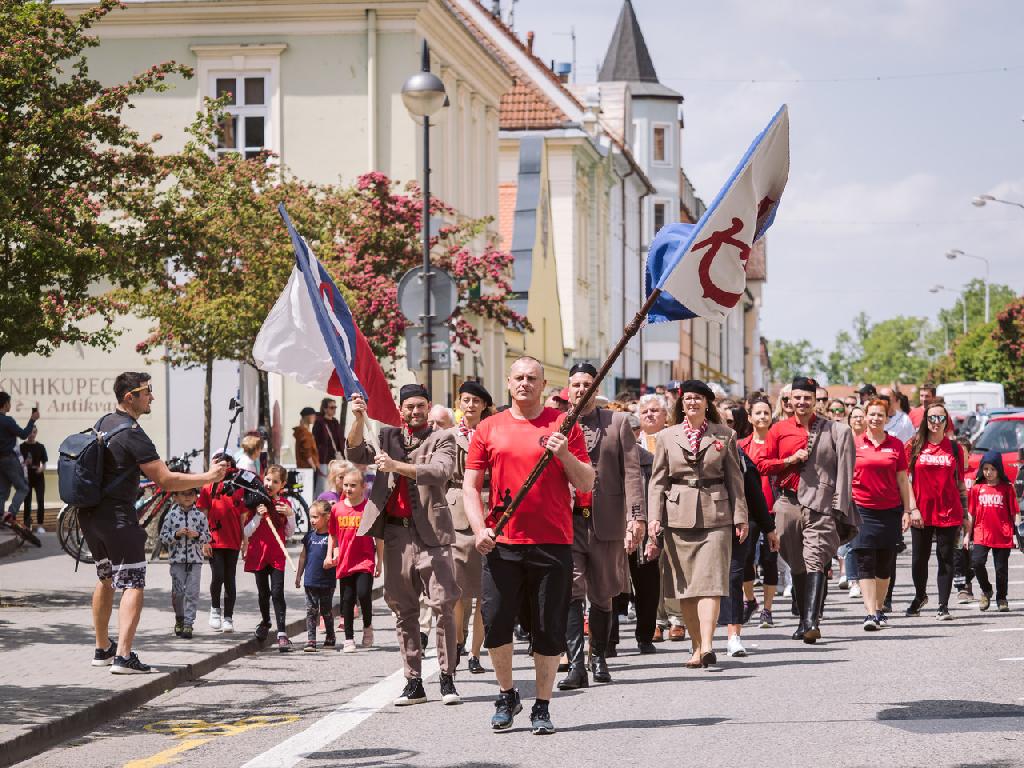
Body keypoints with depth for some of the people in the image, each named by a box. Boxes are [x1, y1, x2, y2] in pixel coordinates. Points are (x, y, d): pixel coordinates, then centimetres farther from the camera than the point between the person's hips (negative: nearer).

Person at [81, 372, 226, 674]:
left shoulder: (103, 423, 10)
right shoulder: (132, 434, -18)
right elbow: (166, 480, -20)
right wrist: (207, 477, -14)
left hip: (89, 513, 9)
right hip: (117, 516, -9)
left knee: (105, 579, 22)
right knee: (133, 584, -8)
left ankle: (102, 649, 30)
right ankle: (123, 657, -18)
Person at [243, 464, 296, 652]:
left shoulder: (284, 504, 2)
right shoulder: (255, 502, -1)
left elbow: (289, 533, 9)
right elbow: (246, 532, -4)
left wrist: (290, 515, -7)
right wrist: (258, 516, -17)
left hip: (277, 555, -1)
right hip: (258, 554, 1)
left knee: (277, 593, -12)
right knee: (263, 592, 15)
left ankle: (282, 633, -14)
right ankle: (265, 622, 40)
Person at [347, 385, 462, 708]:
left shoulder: (442, 438, 3)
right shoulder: (388, 436, 15)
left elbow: (440, 471, -15)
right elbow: (357, 455, 2)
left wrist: (397, 466, -24)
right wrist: (359, 419, -11)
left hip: (430, 532, -4)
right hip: (396, 532, 4)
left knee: (443, 606, -9)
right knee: (403, 610, 6)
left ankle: (447, 678, -2)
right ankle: (413, 682, 11)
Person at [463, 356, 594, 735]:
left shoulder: (564, 425, 4)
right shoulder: (489, 429, 9)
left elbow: (587, 484, 3)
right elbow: (471, 485, 9)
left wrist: (564, 454, -14)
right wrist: (479, 527, -5)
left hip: (553, 544, -1)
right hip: (501, 544, 1)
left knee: (549, 631, 1)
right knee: (495, 624, -3)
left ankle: (542, 707, 13)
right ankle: (507, 694, 20)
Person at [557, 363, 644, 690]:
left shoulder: (617, 423, 6)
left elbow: (631, 473, 2)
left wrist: (637, 516, -8)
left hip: (606, 521, 0)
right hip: (566, 520, 0)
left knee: (602, 596, 10)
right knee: (571, 592, -12)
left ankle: (599, 659, 26)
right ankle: (576, 666, -15)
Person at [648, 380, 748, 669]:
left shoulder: (724, 436, 8)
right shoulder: (667, 437, 10)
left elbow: (735, 479, 9)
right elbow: (657, 481, 9)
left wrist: (740, 517, 3)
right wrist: (654, 518, -1)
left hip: (715, 517, -2)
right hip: (678, 517, 2)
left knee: (710, 581, -12)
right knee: (685, 587, 2)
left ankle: (707, 646, -20)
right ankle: (697, 647, 10)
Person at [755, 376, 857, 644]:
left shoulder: (834, 431, 4)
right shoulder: (779, 430, 10)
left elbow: (843, 471, 0)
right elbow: (762, 464, 10)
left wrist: (840, 509, -7)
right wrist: (790, 461, -7)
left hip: (820, 504, -3)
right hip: (789, 503, 3)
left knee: (815, 561, -15)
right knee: (797, 565, 9)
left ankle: (812, 621, -24)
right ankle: (803, 620, 18)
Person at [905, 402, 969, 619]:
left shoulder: (954, 449, 8)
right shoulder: (914, 446, 4)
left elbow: (961, 484, 12)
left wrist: (965, 515, 9)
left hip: (949, 512, 0)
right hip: (921, 512, 0)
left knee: (946, 559, -1)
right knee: (919, 558, 8)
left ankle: (943, 606, 3)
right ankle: (920, 596, 32)